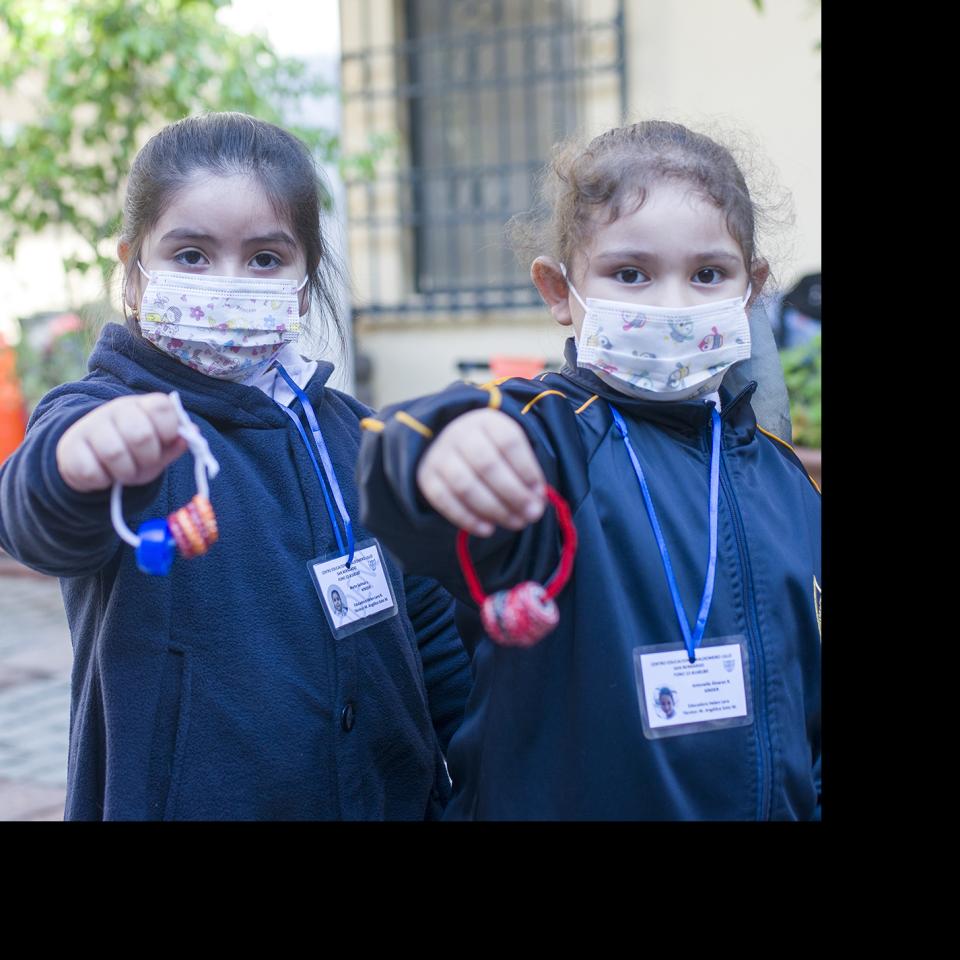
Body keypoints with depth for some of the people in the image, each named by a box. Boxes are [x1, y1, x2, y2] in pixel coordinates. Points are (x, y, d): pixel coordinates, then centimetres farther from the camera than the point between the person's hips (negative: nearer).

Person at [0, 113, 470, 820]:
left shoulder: (355, 433, 2)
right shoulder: (98, 416, -12)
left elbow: (429, 625, 10)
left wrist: (466, 788, 9)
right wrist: (78, 460, -56)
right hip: (179, 796, -3)